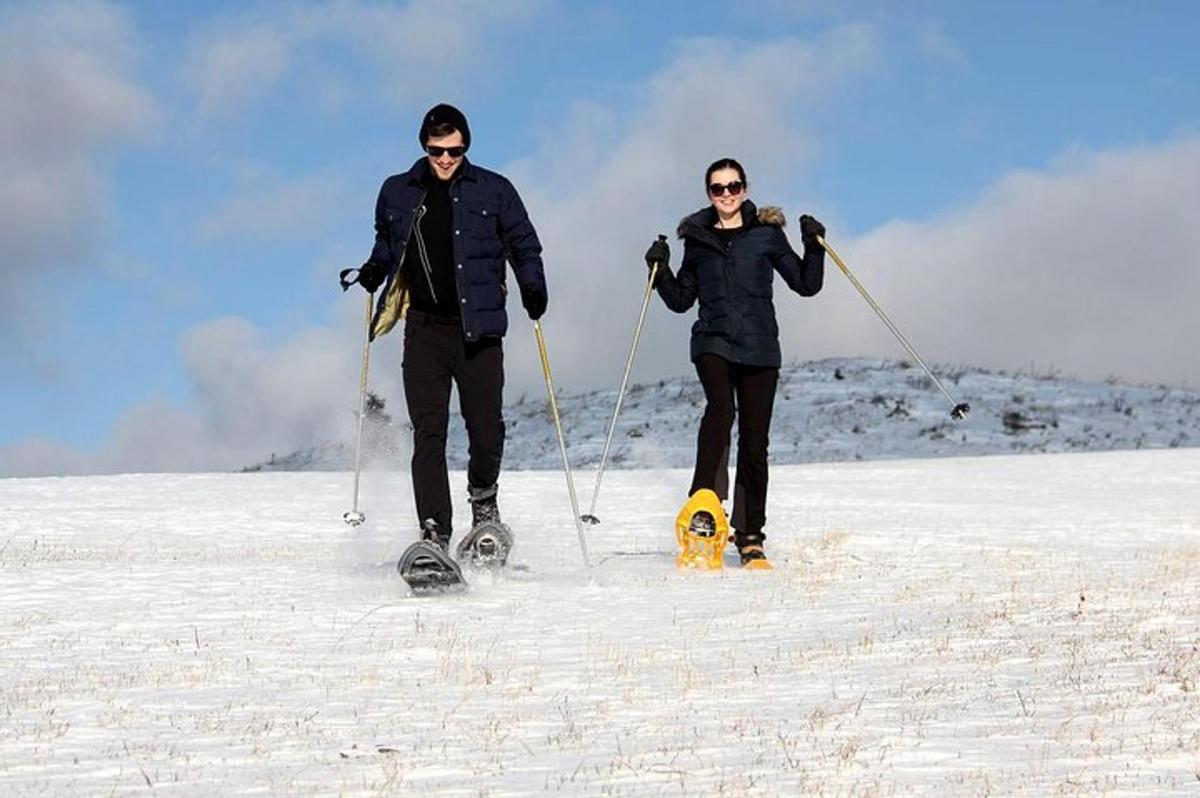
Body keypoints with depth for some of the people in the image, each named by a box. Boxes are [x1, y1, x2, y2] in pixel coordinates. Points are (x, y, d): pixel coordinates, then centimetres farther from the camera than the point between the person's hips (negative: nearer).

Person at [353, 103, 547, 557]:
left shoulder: (493, 191, 4)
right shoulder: (398, 193, 9)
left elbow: (523, 245, 11)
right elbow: (387, 241, 27)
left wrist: (532, 288, -5)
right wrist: (376, 269, 8)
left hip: (478, 328, -1)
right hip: (425, 328, 1)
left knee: (487, 429, -1)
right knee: (428, 433, -8)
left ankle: (483, 499, 31)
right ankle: (434, 535, -11)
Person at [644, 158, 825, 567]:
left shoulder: (766, 234, 7)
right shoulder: (698, 239, 11)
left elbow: (806, 285, 5)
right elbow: (681, 300, 15)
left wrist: (814, 246, -8)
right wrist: (661, 272, -1)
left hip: (759, 348, 0)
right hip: (713, 343, 0)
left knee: (754, 442, 1)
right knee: (721, 409, -29)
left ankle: (750, 537, 10)